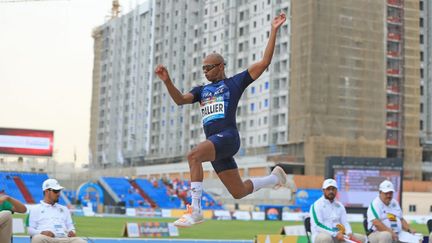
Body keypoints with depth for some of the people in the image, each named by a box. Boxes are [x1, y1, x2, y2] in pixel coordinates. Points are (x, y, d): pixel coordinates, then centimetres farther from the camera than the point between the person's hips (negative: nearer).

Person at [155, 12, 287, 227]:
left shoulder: (235, 82, 8)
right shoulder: (202, 90, 23)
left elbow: (264, 62, 2)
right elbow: (180, 99, 6)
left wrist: (273, 30, -1)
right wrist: (167, 81, -10)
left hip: (227, 136, -7)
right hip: (213, 142, 7)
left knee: (193, 155, -33)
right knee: (239, 193, 11)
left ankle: (195, 211, -32)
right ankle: (274, 177, 38)